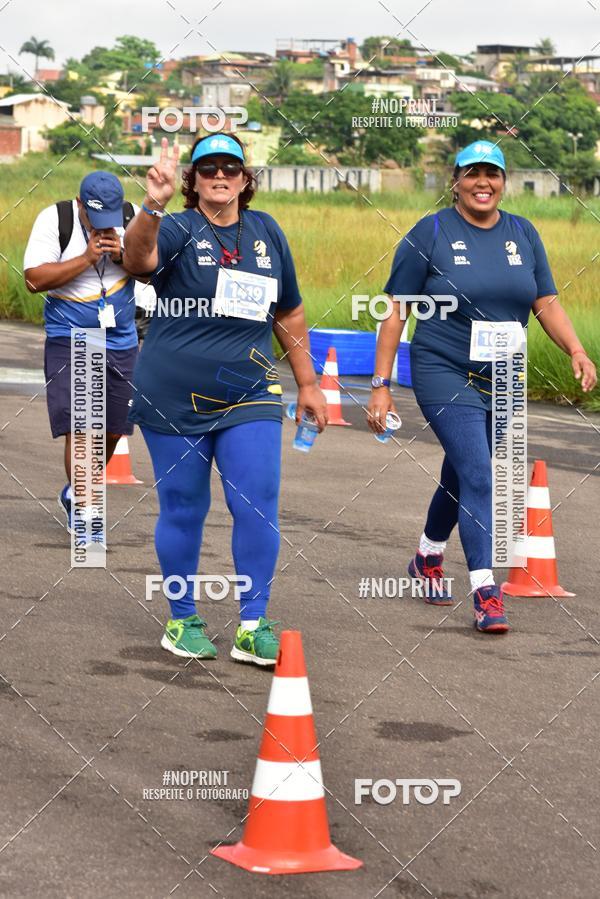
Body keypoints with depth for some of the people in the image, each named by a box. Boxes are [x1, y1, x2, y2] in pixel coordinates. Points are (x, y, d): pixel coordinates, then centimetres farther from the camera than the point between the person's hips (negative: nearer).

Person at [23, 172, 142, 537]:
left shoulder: (133, 219, 0)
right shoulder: (55, 219, -10)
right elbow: (34, 279, -16)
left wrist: (122, 255, -18)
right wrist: (86, 258, -22)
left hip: (120, 341, 4)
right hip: (69, 340, -4)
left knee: (112, 430, 8)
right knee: (78, 429, -12)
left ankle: (75, 492, 32)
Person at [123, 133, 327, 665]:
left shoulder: (266, 231, 9)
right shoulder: (178, 231, -4)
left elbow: (289, 314, 19)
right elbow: (138, 258, -28)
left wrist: (307, 383, 18)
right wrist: (153, 206, -46)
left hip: (249, 397, 3)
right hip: (174, 399, -3)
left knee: (258, 506, -7)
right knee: (183, 511, 5)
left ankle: (253, 626, -1)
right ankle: (183, 621, 20)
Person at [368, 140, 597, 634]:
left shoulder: (523, 234, 6)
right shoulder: (430, 234, -6)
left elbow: (547, 302, 8)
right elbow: (396, 312, -5)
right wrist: (381, 385, -8)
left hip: (502, 381, 5)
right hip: (444, 375, -5)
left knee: (462, 476, 18)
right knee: (478, 476, -18)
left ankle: (428, 557, 43)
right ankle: (486, 592, -19)